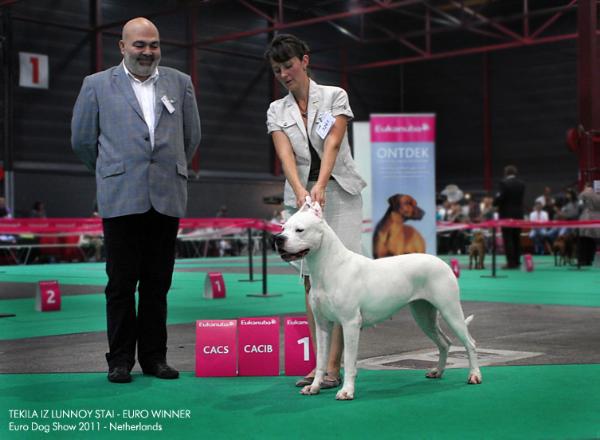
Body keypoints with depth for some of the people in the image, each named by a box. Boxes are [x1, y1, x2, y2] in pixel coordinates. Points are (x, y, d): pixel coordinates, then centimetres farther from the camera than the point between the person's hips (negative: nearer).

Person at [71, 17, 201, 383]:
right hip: (121, 199, -2)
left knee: (158, 283, 6)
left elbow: (192, 136, 19)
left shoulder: (180, 83, 12)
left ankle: (154, 356, 16)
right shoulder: (97, 85, 6)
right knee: (121, 283, 1)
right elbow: (82, 140, 11)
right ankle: (120, 359, 10)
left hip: (167, 198, 2)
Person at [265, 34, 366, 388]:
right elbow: (286, 155, -8)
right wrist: (300, 191, -27)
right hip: (301, 196, 4)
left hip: (338, 192, -3)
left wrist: (320, 186, -29)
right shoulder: (277, 111, 8)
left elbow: (332, 144, -14)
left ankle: (334, 366, -8)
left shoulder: (335, 96, 1)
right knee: (311, 282, 3)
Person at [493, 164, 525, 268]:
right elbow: (521, 198, 11)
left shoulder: (504, 183, -12)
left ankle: (511, 263, -6)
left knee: (508, 239, -3)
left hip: (506, 214, -6)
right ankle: (517, 261, 15)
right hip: (518, 214, 6)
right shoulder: (521, 184, 7)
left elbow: (499, 198, -16)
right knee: (517, 238, 13)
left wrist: (494, 203, 3)